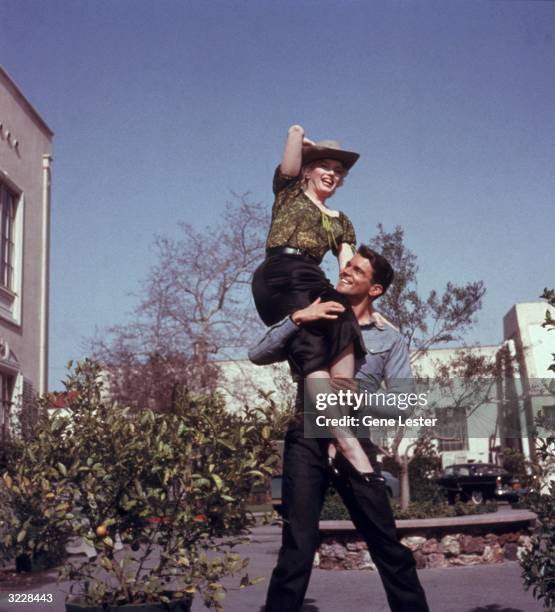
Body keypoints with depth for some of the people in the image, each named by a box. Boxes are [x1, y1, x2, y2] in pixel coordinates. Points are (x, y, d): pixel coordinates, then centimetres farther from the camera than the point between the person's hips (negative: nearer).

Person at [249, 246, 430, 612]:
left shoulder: (391, 340, 12)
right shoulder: (312, 324, 13)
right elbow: (258, 356, 2)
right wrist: (297, 318, -9)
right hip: (307, 438, 0)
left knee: (388, 546, 4)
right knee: (298, 547, -6)